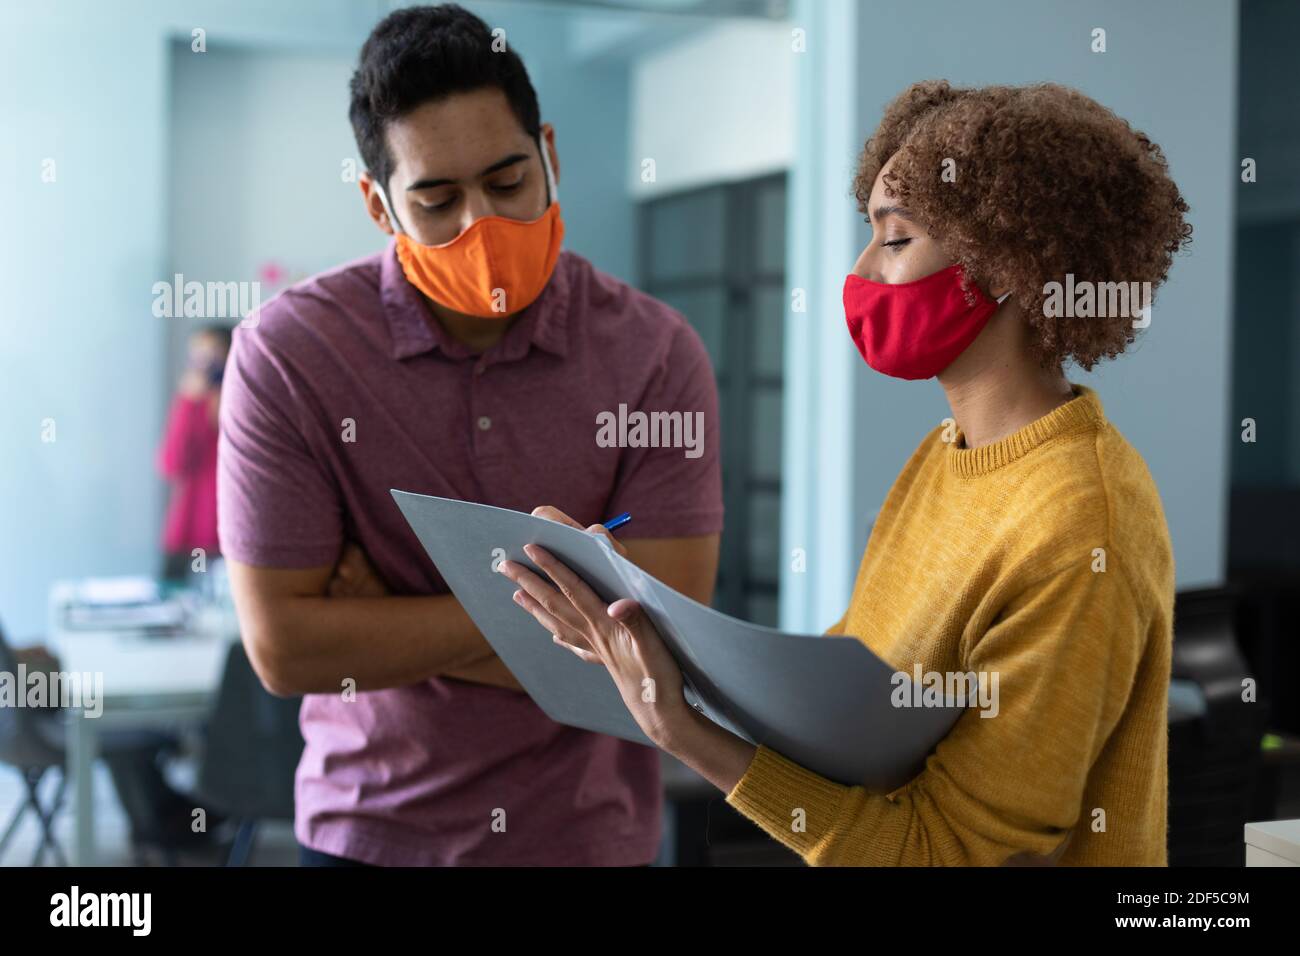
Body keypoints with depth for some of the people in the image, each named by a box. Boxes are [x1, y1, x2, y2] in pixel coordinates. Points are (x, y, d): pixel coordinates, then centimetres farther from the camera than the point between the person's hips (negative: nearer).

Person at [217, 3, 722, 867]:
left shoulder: (656, 354, -13)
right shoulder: (287, 353, -13)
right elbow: (284, 647, -16)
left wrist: (381, 628, -17)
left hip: (589, 833, 1)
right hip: (371, 832, 0)